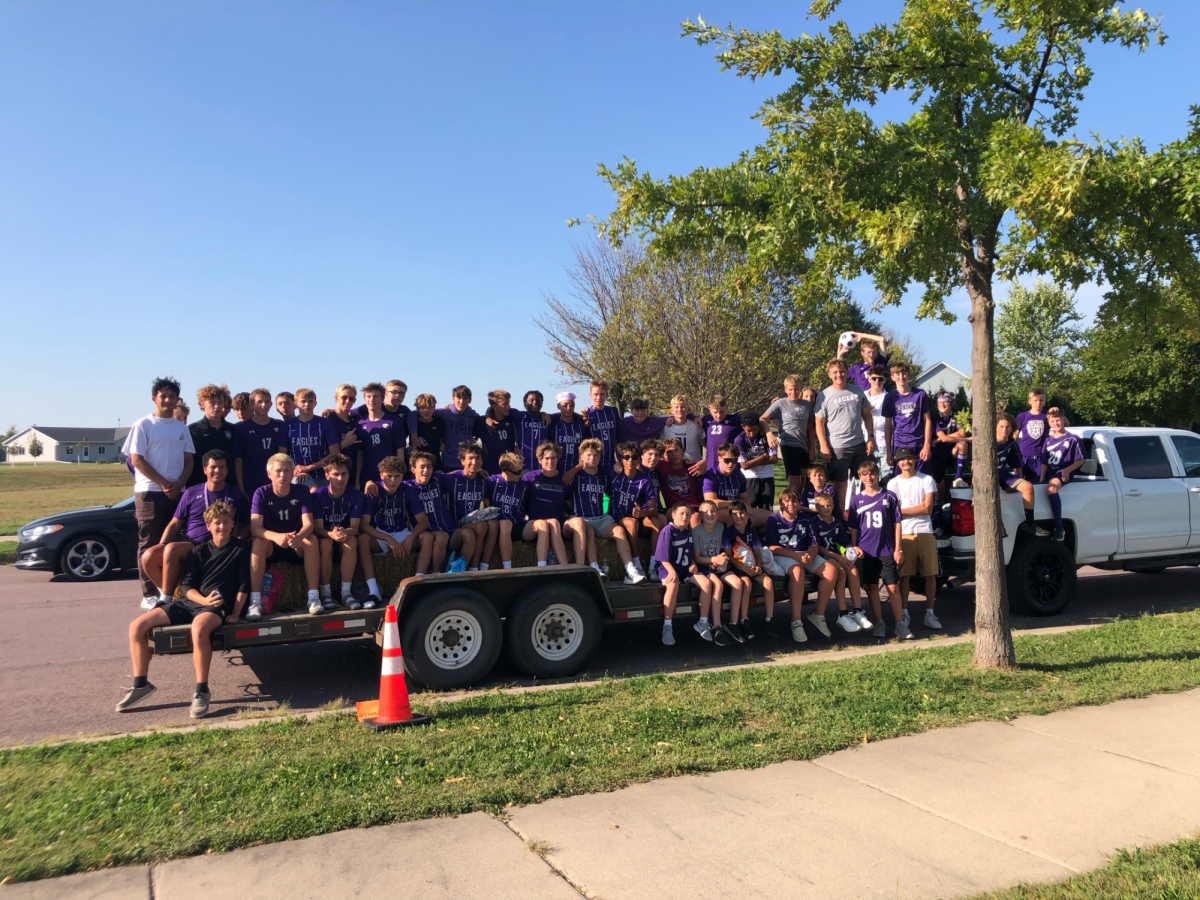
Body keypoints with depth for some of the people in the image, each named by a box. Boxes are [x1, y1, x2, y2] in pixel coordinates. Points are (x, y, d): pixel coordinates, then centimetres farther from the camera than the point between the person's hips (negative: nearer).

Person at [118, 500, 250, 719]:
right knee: (137, 626, -8)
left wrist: (235, 613, -10)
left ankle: (201, 691, -28)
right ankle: (141, 685, 4)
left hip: (220, 606, -6)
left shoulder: (240, 549, 4)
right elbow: (187, 586, 8)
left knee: (199, 627, -41)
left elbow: (244, 584, 1)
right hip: (190, 602, 6)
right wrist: (203, 599, -12)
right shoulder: (199, 551, 14)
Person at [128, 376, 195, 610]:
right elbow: (137, 459, -7)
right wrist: (164, 484, -11)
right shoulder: (143, 425, -1)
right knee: (149, 544, -2)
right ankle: (150, 594, 1)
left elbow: (188, 460, 12)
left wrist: (180, 484, -6)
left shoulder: (181, 428, 14)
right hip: (150, 492, -5)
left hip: (178, 492, 5)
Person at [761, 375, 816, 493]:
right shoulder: (780, 403, -2)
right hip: (789, 445, -4)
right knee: (794, 482, -6)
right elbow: (762, 419, -6)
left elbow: (810, 428, 11)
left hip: (804, 446, 4)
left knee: (802, 482, 10)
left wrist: (812, 448, 8)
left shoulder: (807, 404, 8)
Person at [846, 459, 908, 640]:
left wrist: (898, 548, -1)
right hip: (866, 551, 2)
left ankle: (900, 624, 5)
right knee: (872, 587, 7)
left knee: (892, 587, -1)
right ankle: (879, 623, 16)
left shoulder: (889, 497, 2)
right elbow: (853, 527, 9)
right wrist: (854, 547, -1)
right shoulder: (856, 500, 6)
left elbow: (896, 523, 3)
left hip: (887, 550, -1)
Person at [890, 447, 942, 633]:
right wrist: (918, 508, -6)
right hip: (904, 534, -1)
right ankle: (904, 614, 6)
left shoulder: (926, 480, 7)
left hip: (925, 532, 1)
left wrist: (903, 510, -4)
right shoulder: (893, 483, 7)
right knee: (905, 575, -1)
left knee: (930, 574, 1)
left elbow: (928, 508, -3)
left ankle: (930, 614, 9)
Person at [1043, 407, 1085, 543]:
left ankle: (1059, 527, -38)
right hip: (1049, 473, 8)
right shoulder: (1048, 439, 17)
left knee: (1051, 488, -38)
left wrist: (1067, 470, -15)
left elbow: (1080, 460, 0)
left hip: (1062, 474, -8)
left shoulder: (1072, 439, 0)